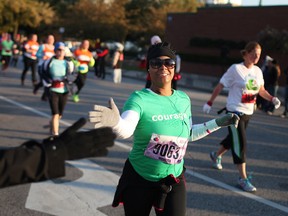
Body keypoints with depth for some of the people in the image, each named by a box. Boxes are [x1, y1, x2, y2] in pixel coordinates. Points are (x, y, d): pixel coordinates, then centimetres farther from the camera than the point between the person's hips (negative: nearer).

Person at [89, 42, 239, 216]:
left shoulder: (184, 99, -1)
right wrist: (115, 121, -58)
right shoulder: (140, 99, -18)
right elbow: (125, 130, -37)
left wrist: (218, 123, 11)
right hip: (139, 180, -3)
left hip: (174, 181, 3)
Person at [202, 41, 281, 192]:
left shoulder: (258, 71, 5)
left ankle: (216, 155, 46)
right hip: (235, 111, -7)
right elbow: (220, 86, -8)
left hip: (248, 112, 7)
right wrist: (210, 103, -7)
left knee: (234, 138, 19)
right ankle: (243, 178, -4)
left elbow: (261, 90, 14)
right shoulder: (236, 69, -13)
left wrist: (272, 99, -4)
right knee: (240, 143, -9)